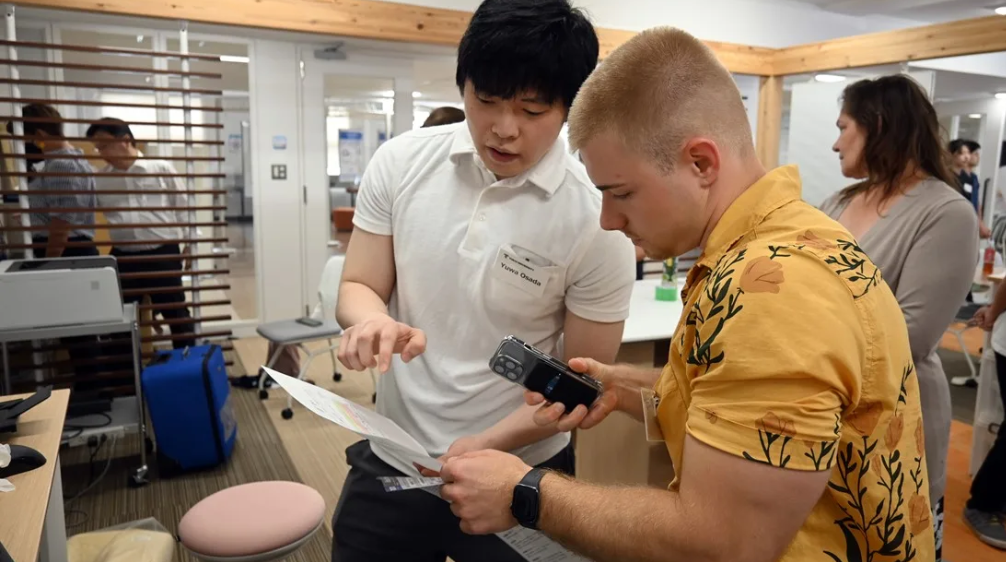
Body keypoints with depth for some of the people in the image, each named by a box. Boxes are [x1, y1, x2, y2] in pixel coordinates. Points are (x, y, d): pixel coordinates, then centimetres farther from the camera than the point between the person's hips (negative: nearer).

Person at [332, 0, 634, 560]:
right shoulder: (399, 162, -7)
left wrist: (486, 446, -22)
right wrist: (373, 321, -24)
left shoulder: (597, 219, -17)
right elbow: (357, 289, -1)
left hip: (517, 475, -3)